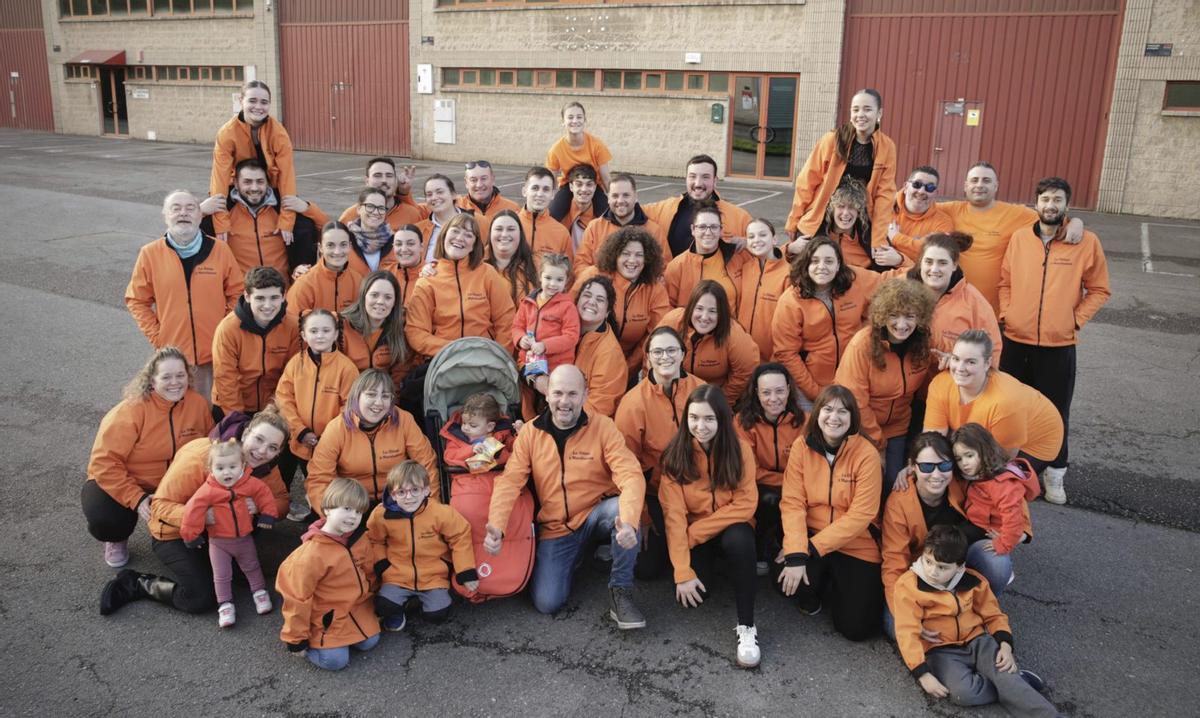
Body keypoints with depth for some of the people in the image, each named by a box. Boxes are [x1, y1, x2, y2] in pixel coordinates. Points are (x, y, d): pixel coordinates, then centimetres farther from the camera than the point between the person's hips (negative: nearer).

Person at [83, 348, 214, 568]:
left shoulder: (197, 403, -14)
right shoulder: (131, 411, -26)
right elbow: (105, 463, -25)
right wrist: (137, 499, -30)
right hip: (121, 483, -3)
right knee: (104, 521, -30)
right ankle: (118, 539, 11)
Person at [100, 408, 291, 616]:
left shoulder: (265, 466, -14)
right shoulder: (200, 457, -31)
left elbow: (281, 500, -11)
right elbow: (160, 505, -27)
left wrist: (257, 507, -34)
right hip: (175, 532, -6)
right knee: (204, 598, -18)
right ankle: (138, 584, 2)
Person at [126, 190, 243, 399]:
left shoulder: (219, 250, 1)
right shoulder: (150, 254, 0)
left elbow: (237, 294, 6)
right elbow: (137, 300, 6)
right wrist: (156, 336, -1)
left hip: (216, 353, 0)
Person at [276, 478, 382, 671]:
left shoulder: (359, 542, -5)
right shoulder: (311, 554, -26)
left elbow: (368, 574, 13)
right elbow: (297, 598, -18)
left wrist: (370, 601, 21)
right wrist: (296, 639, -11)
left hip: (357, 608, 6)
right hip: (327, 618, -6)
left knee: (369, 642, -4)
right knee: (335, 661, -14)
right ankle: (313, 640, 13)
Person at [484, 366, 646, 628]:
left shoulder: (603, 426, -12)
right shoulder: (529, 433, -5)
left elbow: (630, 476, -24)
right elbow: (509, 481, -10)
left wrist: (629, 522, -44)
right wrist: (495, 527, -29)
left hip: (595, 516, -2)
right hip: (554, 529, 2)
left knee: (621, 508, -35)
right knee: (546, 602, -11)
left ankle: (621, 591, -15)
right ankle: (572, 559, 23)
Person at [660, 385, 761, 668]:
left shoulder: (739, 448, -14)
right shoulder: (675, 453, -14)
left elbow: (745, 504, -16)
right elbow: (674, 514, -17)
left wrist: (695, 532, -20)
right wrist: (683, 572, -23)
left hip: (731, 527, -1)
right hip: (692, 533, 1)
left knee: (739, 540, -35)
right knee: (691, 595, -22)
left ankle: (747, 626, -22)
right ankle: (704, 564, 14)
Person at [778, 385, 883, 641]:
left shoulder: (866, 454, -15)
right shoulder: (802, 446, -8)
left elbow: (860, 515, -18)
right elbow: (792, 502, -12)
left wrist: (812, 548, -22)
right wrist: (796, 554, -25)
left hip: (856, 546, -1)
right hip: (810, 539, 1)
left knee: (857, 628, -9)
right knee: (789, 578, -28)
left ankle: (830, 588, 25)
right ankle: (811, 597, 12)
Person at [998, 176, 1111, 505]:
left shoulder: (1087, 243, -4)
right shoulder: (1019, 237, 2)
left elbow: (1099, 290, 2)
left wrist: (1076, 319, -8)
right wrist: (1005, 314, -3)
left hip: (1059, 345, -2)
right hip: (1016, 341, 2)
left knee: (1056, 412, 6)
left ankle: (1055, 474, 21)